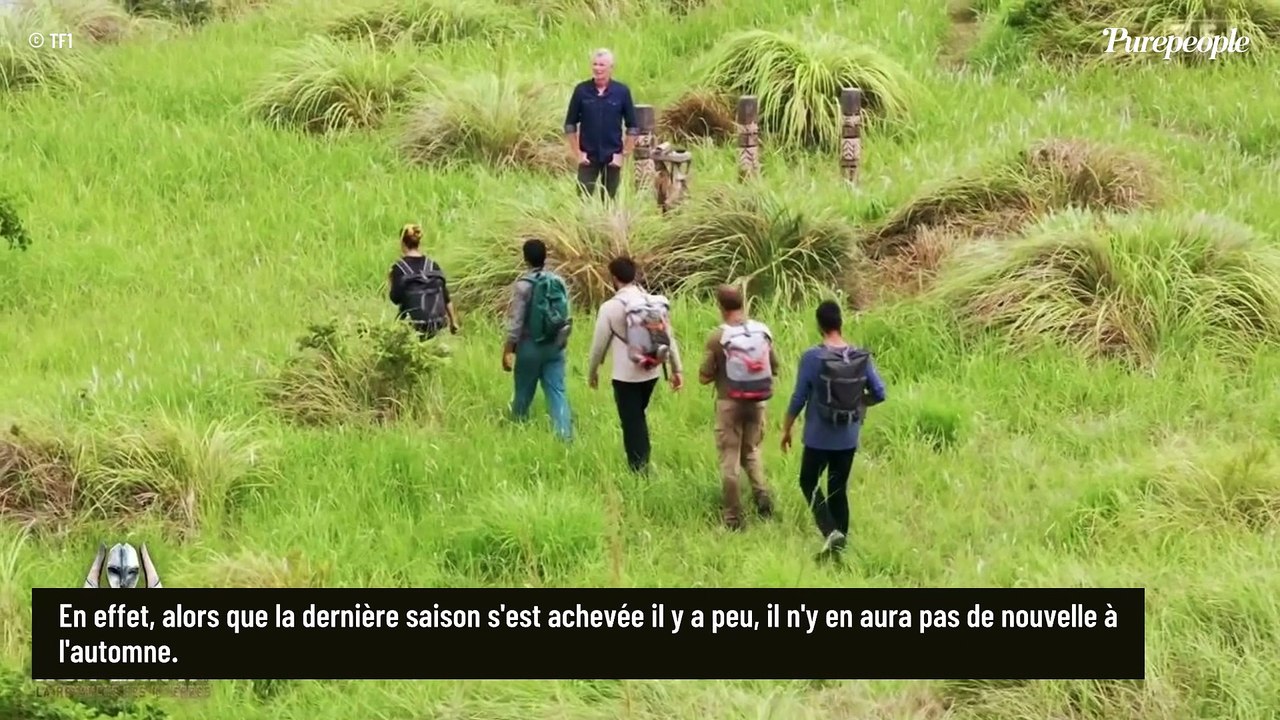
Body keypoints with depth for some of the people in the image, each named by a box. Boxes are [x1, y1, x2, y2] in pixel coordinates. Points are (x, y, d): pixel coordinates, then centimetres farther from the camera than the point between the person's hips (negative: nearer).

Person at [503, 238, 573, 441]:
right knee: (557, 391, 0)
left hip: (530, 346, -4)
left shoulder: (523, 284, -12)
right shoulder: (558, 282, 3)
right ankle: (565, 435, -12)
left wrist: (508, 350, -8)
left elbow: (516, 321, -13)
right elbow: (565, 316, 7)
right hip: (555, 346, 4)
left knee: (524, 393, 11)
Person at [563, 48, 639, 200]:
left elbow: (632, 127, 2)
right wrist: (577, 153, -2)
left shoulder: (622, 92, -3)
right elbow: (570, 124, 4)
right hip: (588, 157, 0)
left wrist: (624, 154, -4)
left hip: (612, 158, 0)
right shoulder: (581, 90, -2)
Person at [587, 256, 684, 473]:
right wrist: (677, 369, 10)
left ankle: (638, 469, 4)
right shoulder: (656, 302, 0)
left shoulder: (611, 307, -14)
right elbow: (669, 338, 2)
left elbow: (599, 344, -7)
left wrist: (592, 371, 9)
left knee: (632, 422, 3)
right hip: (651, 373, 5)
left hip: (626, 376, -5)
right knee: (638, 416, 24)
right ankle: (643, 463, 28)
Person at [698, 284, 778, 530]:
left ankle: (733, 519, 9)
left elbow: (704, 377, -11)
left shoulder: (718, 337, -16)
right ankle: (762, 493, 2)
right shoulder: (762, 331, -4)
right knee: (751, 450, 24)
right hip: (757, 402, 4)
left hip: (730, 403, -4)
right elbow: (774, 368, 6)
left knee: (730, 459, 6)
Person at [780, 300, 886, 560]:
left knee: (809, 482, 13)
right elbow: (879, 393, 0)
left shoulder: (812, 358, -16)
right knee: (838, 488, 15)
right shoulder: (861, 358, -5)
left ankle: (831, 531, -7)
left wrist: (786, 429, 2)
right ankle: (839, 544, 15)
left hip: (819, 438, -4)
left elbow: (798, 398, -11)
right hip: (848, 439, 4)